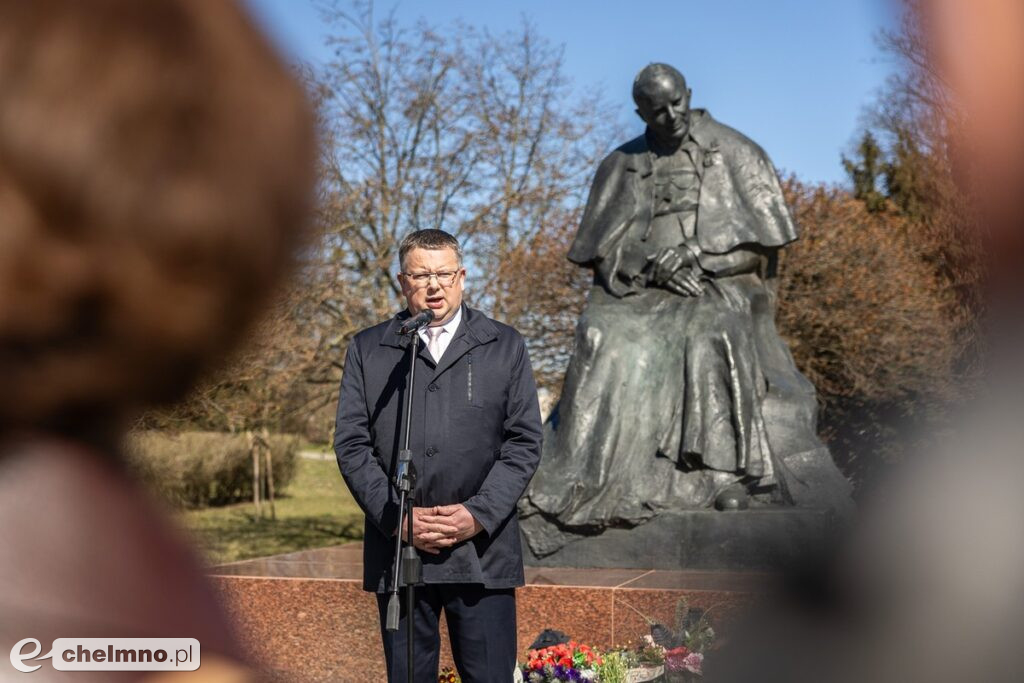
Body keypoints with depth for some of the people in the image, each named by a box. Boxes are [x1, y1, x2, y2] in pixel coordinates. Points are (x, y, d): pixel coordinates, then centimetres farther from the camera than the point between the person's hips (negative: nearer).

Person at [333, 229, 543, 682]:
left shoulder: (505, 346, 9)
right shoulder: (367, 350, 10)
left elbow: (524, 441, 3)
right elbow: (351, 444, 4)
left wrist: (479, 514, -9)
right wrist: (398, 517, -8)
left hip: (483, 549, -1)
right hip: (397, 549, 1)